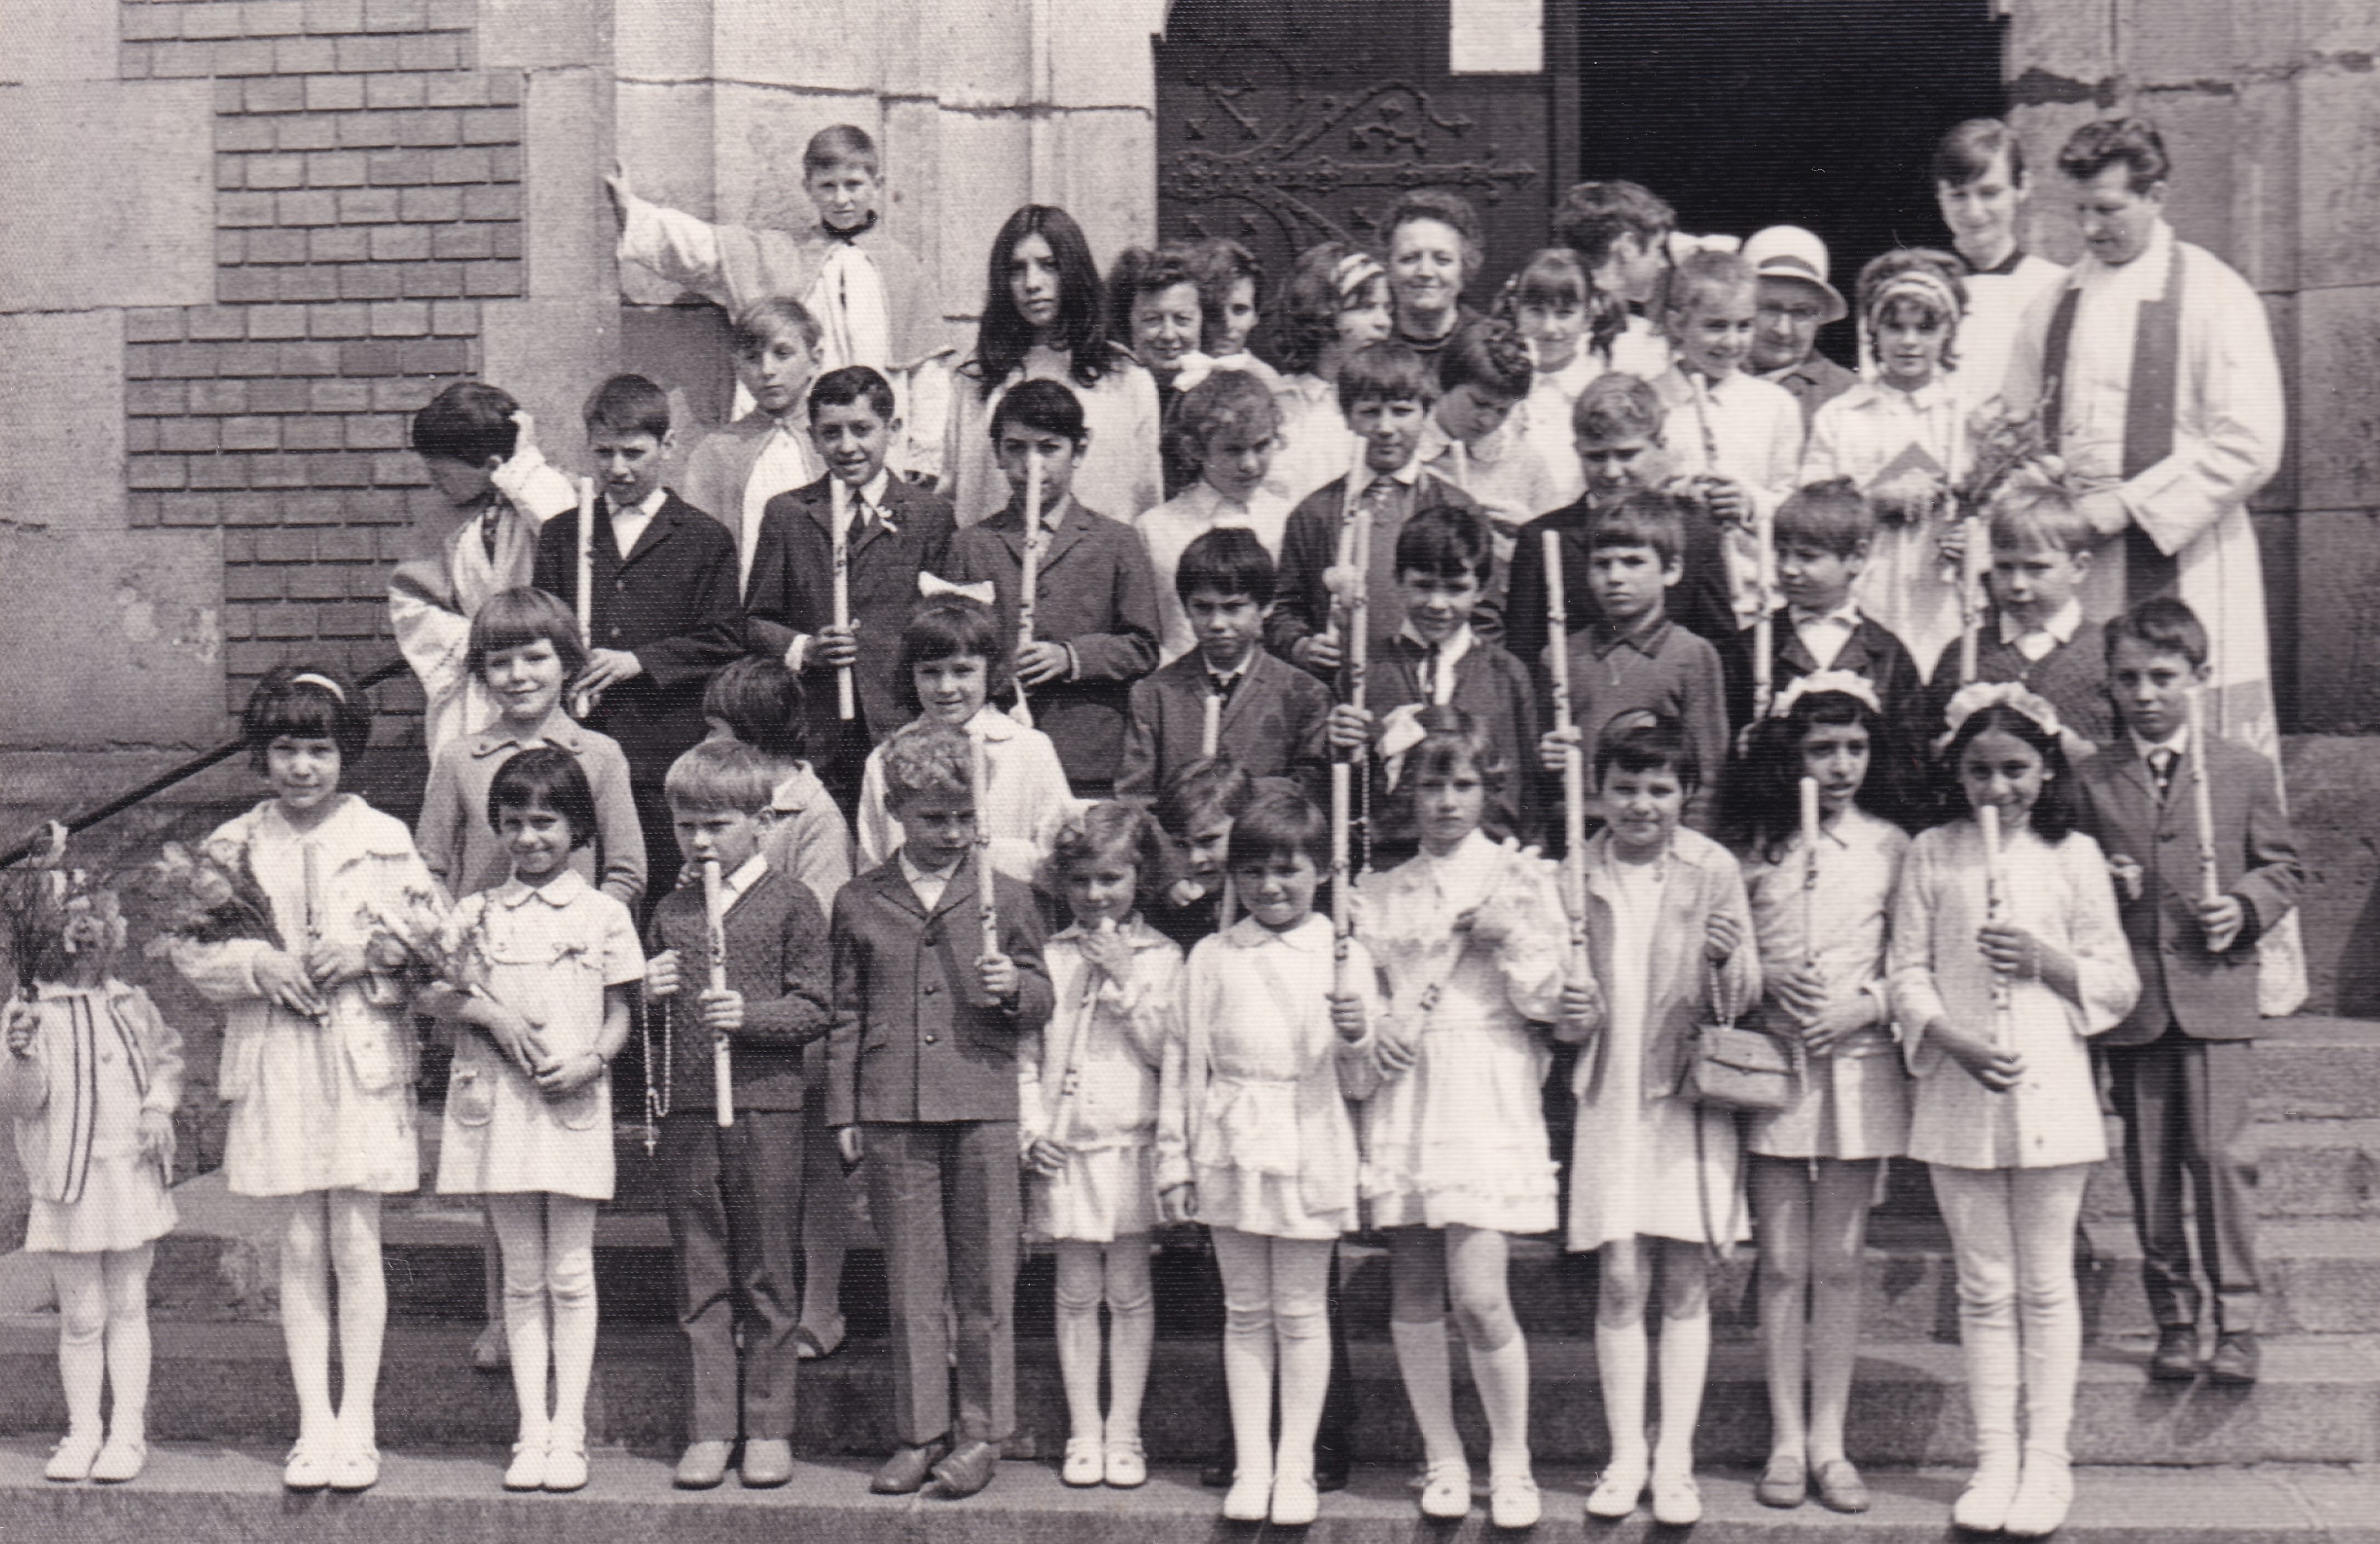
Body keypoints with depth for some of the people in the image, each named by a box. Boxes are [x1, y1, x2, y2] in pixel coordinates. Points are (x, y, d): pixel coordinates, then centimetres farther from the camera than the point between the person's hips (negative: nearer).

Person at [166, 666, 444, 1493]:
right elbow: (190, 949, 6)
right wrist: (256, 963, -11)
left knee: (356, 1244, 1)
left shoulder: (385, 840, 0)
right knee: (300, 1246, 5)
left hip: (364, 1054, -2)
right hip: (275, 1058, 2)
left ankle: (357, 1424, 10)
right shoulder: (233, 847, 4)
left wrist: (366, 950, -14)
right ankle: (314, 1424, 13)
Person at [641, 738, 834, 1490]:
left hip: (767, 1105, -4)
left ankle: (768, 1428, 13)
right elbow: (643, 1020, 20)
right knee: (700, 1278, 8)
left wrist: (752, 1016, -19)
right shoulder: (670, 911, 13)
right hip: (686, 1110, 4)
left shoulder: (790, 902, 0)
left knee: (766, 1278, 4)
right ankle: (709, 1429, 14)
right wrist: (647, 997, -2)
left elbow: (817, 1006, -4)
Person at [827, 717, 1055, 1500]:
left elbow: (1041, 1001, 12)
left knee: (985, 1278, 3)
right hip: (893, 1112, 1)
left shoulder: (1005, 896, 6)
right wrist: (843, 1111, 8)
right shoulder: (858, 903, 8)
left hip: (983, 1107, -1)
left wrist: (1013, 987, -11)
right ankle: (920, 1432, 15)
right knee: (911, 1281, 6)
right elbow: (846, 1013, 12)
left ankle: (981, 1430, 13)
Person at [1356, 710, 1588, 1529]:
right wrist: (1374, 1025, -4)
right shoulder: (1380, 891, 15)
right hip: (1404, 1093, 4)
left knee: (1479, 1296, -10)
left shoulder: (1523, 878, 6)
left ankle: (1510, 1460, 7)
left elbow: (1549, 1001, 0)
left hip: (1490, 1095, -3)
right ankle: (1442, 1459, 16)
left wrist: (1508, 941, -16)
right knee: (1414, 1291, 3)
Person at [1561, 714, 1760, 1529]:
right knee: (1620, 1279, 0)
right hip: (1609, 1093, 1)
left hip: (1690, 1090, -1)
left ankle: (1675, 1461, 10)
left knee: (1685, 1281, 3)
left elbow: (1745, 998, -2)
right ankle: (1625, 1455, 10)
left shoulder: (1713, 869, -1)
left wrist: (1728, 959, -22)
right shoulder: (1577, 873, 4)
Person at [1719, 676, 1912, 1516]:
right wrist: (1766, 978, -10)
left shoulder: (1890, 845, 4)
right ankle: (1785, 1439, 10)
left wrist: (1866, 1005, -11)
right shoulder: (1753, 844, 4)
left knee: (1840, 1263, 4)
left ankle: (1828, 1439, 12)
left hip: (1859, 1060, 0)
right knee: (1783, 1263, 2)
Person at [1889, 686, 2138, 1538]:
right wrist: (1954, 1040, -15)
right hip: (1958, 1095, 1)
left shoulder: (2073, 857, 2)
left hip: (2050, 1092, -1)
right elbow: (1908, 974, 2)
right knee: (1983, 1287, 8)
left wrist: (2045, 959, -13)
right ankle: (1994, 1458, 16)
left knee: (2045, 1284, 5)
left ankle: (2047, 1459, 14)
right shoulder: (1931, 855, 4)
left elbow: (2118, 986, 4)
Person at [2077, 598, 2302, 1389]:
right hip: (2128, 1000, 2)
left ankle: (2237, 1321, 2)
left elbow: (2284, 866, 10)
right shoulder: (2089, 779, 7)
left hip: (2216, 995, -2)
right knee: (2149, 1168, 6)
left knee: (2219, 1155, -8)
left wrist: (2245, 908, -9)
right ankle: (2173, 1319, 16)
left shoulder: (2244, 770, 5)